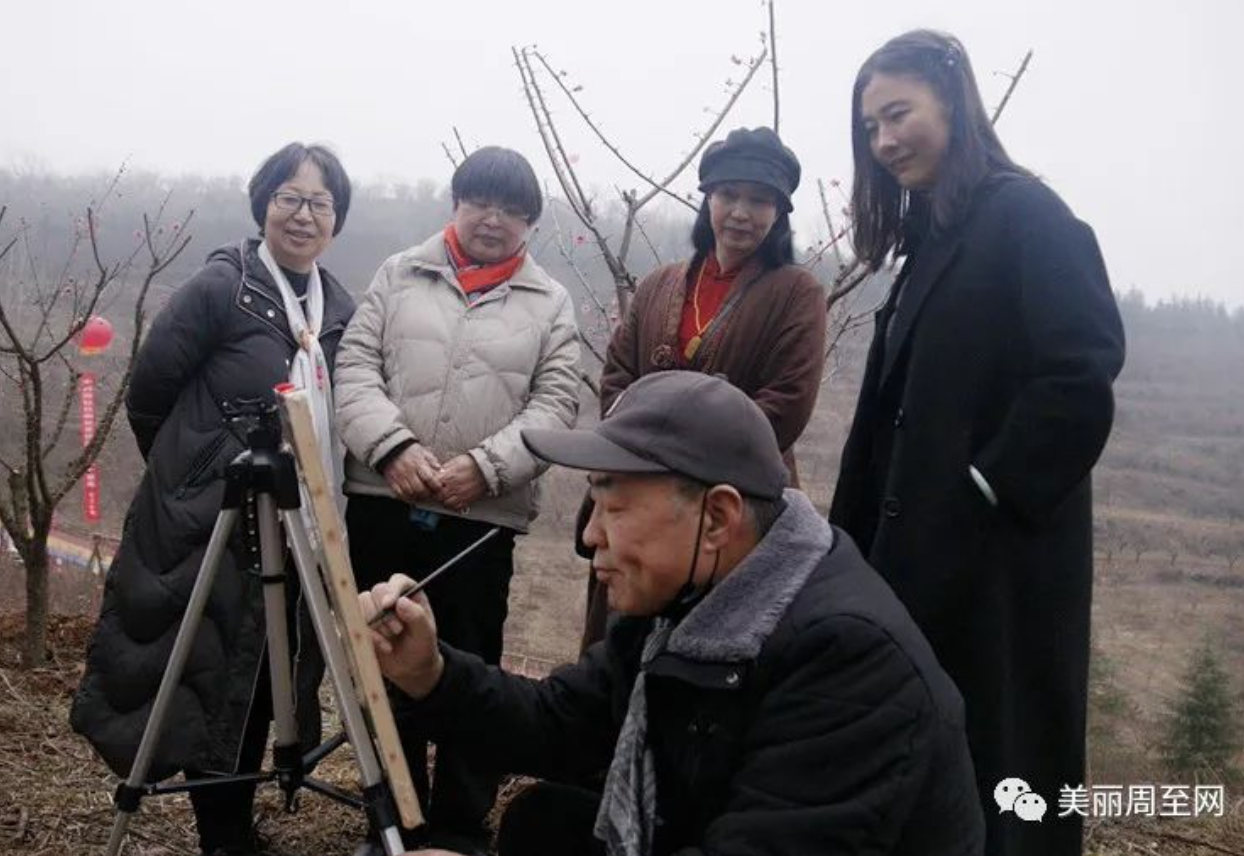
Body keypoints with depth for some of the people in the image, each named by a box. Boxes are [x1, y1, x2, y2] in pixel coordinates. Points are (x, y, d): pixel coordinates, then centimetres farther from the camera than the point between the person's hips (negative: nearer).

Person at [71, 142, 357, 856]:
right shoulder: (220, 288, -11)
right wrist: (188, 473, 6)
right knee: (213, 687, 2)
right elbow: (148, 396, -5)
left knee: (266, 684, 15)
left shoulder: (342, 309, 7)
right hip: (208, 527, -5)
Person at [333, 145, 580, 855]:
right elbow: (356, 366, 2)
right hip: (382, 504, 2)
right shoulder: (400, 275, 9)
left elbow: (556, 405, -1)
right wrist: (393, 447, -15)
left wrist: (485, 466, -16)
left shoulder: (551, 304, 6)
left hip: (483, 518, -1)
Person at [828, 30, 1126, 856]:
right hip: (931, 548, 9)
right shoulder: (937, 240, 16)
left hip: (997, 552, -8)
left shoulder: (1027, 217, -9)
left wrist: (987, 491, -16)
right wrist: (861, 538, 10)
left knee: (998, 764, 0)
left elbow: (1080, 379, -20)